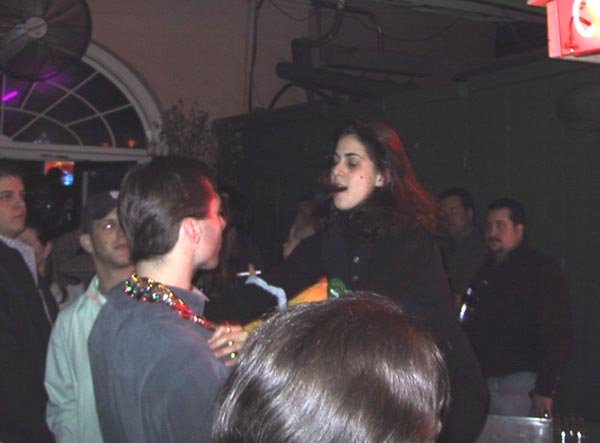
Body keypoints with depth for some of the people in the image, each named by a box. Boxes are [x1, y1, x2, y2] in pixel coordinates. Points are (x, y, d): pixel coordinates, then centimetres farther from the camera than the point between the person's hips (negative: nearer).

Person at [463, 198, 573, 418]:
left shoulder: (542, 269, -4)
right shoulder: (486, 270, 18)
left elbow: (558, 335, -11)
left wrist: (545, 390, -15)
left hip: (518, 382, -6)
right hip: (484, 380, 6)